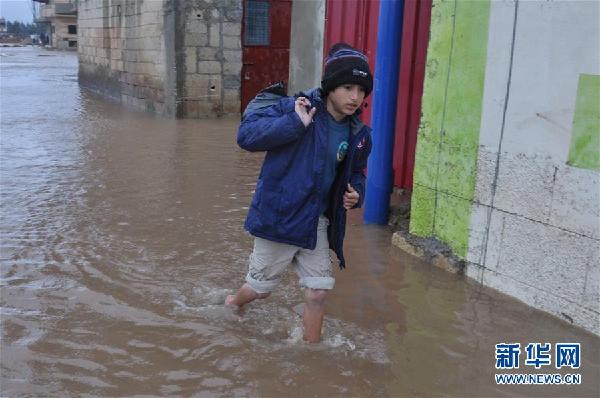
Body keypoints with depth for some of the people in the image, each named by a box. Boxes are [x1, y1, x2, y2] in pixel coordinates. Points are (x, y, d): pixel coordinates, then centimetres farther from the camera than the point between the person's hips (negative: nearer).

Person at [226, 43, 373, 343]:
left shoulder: (358, 134, 0)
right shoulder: (297, 108, -18)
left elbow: (355, 174, 18)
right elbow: (246, 134, -24)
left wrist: (355, 194, -3)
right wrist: (294, 124, -32)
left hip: (317, 223, 5)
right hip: (278, 217, -4)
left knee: (318, 291, 7)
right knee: (261, 287, 14)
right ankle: (232, 305, 48)